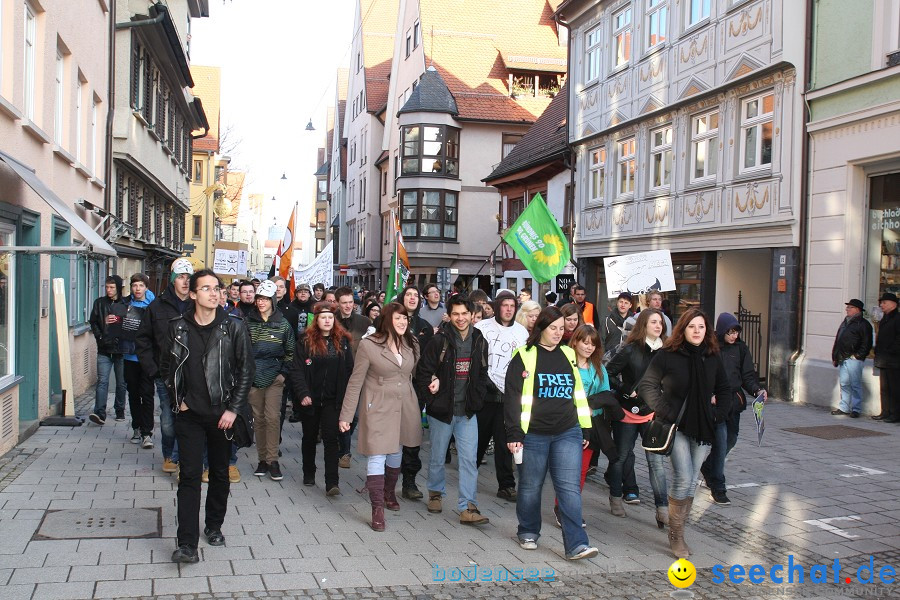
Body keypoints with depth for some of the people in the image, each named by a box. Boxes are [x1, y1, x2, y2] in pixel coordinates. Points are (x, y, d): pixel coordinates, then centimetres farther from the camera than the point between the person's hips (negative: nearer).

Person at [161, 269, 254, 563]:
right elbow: (166, 367, 12)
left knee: (220, 474, 13)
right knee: (189, 476, -4)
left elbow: (247, 370, -4)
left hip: (222, 414, 0)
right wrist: (177, 400, 2)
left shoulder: (234, 327, -5)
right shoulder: (178, 328, 1)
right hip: (189, 415, 0)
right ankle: (187, 544, -4)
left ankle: (214, 526, 32)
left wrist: (233, 409, -8)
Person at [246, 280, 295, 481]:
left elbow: (290, 351, 8)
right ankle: (262, 459, 16)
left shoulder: (283, 324, 2)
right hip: (253, 376, 2)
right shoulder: (248, 321, 4)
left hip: (274, 377, -2)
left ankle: (272, 460, -3)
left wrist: (283, 372, 1)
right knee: (258, 418, 7)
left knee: (273, 417, -10)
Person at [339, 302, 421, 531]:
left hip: (405, 407, 5)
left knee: (396, 454, 17)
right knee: (377, 456, -8)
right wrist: (346, 415, -7)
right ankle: (377, 508, -4)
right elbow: (355, 381, -7)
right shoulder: (369, 345, -10)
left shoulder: (411, 344, 4)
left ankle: (389, 494, 38)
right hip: (378, 408, -5)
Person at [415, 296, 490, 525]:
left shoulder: (479, 341, 3)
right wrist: (430, 397, -11)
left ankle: (467, 508, 1)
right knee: (437, 458, 13)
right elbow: (423, 371, -6)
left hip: (468, 412, 3)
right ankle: (435, 493, 36)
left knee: (469, 459, -3)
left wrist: (477, 400, 3)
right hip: (441, 410, -2)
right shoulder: (439, 340, -11)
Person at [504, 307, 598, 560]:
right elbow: (513, 397, -6)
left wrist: (585, 429, 16)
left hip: (567, 434, 3)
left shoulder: (569, 355, 11)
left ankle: (576, 544, -4)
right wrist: (514, 433, -10)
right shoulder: (524, 356, -4)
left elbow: (579, 394, 17)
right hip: (534, 434, -3)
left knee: (570, 487, -4)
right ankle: (528, 533, 30)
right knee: (531, 486, 9)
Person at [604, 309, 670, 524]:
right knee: (622, 456, 13)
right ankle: (616, 497, 31)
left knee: (657, 461, -5)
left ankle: (662, 510, -4)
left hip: (653, 413, 3)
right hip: (629, 412, -2)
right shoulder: (630, 350, -10)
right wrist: (626, 391, -16)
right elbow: (608, 374, -9)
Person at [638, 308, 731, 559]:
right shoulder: (667, 355, -8)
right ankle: (676, 535, 1)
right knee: (683, 479, -12)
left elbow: (724, 390, 18)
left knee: (692, 481, 8)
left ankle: (678, 531, 19)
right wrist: (666, 412, -13)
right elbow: (647, 386, -7)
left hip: (703, 428, 4)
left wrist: (718, 413, 4)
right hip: (677, 426, -4)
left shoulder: (712, 357, 6)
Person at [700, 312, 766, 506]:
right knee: (721, 440, -10)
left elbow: (747, 374, 7)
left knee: (731, 438, 15)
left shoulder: (740, 348, 6)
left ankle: (707, 467, 42)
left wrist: (757, 390, -10)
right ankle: (717, 489, -1)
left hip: (734, 401, 6)